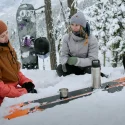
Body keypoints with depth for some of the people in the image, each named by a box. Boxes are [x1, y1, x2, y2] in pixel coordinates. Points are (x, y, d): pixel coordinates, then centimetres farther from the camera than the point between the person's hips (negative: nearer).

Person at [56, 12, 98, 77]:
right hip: (73, 67, 3)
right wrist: (65, 62, -31)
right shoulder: (67, 37, -9)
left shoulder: (92, 40, -19)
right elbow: (63, 55, -7)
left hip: (86, 66, -2)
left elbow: (93, 60, -24)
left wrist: (77, 61, -39)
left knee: (91, 71, -36)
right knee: (60, 69, -24)